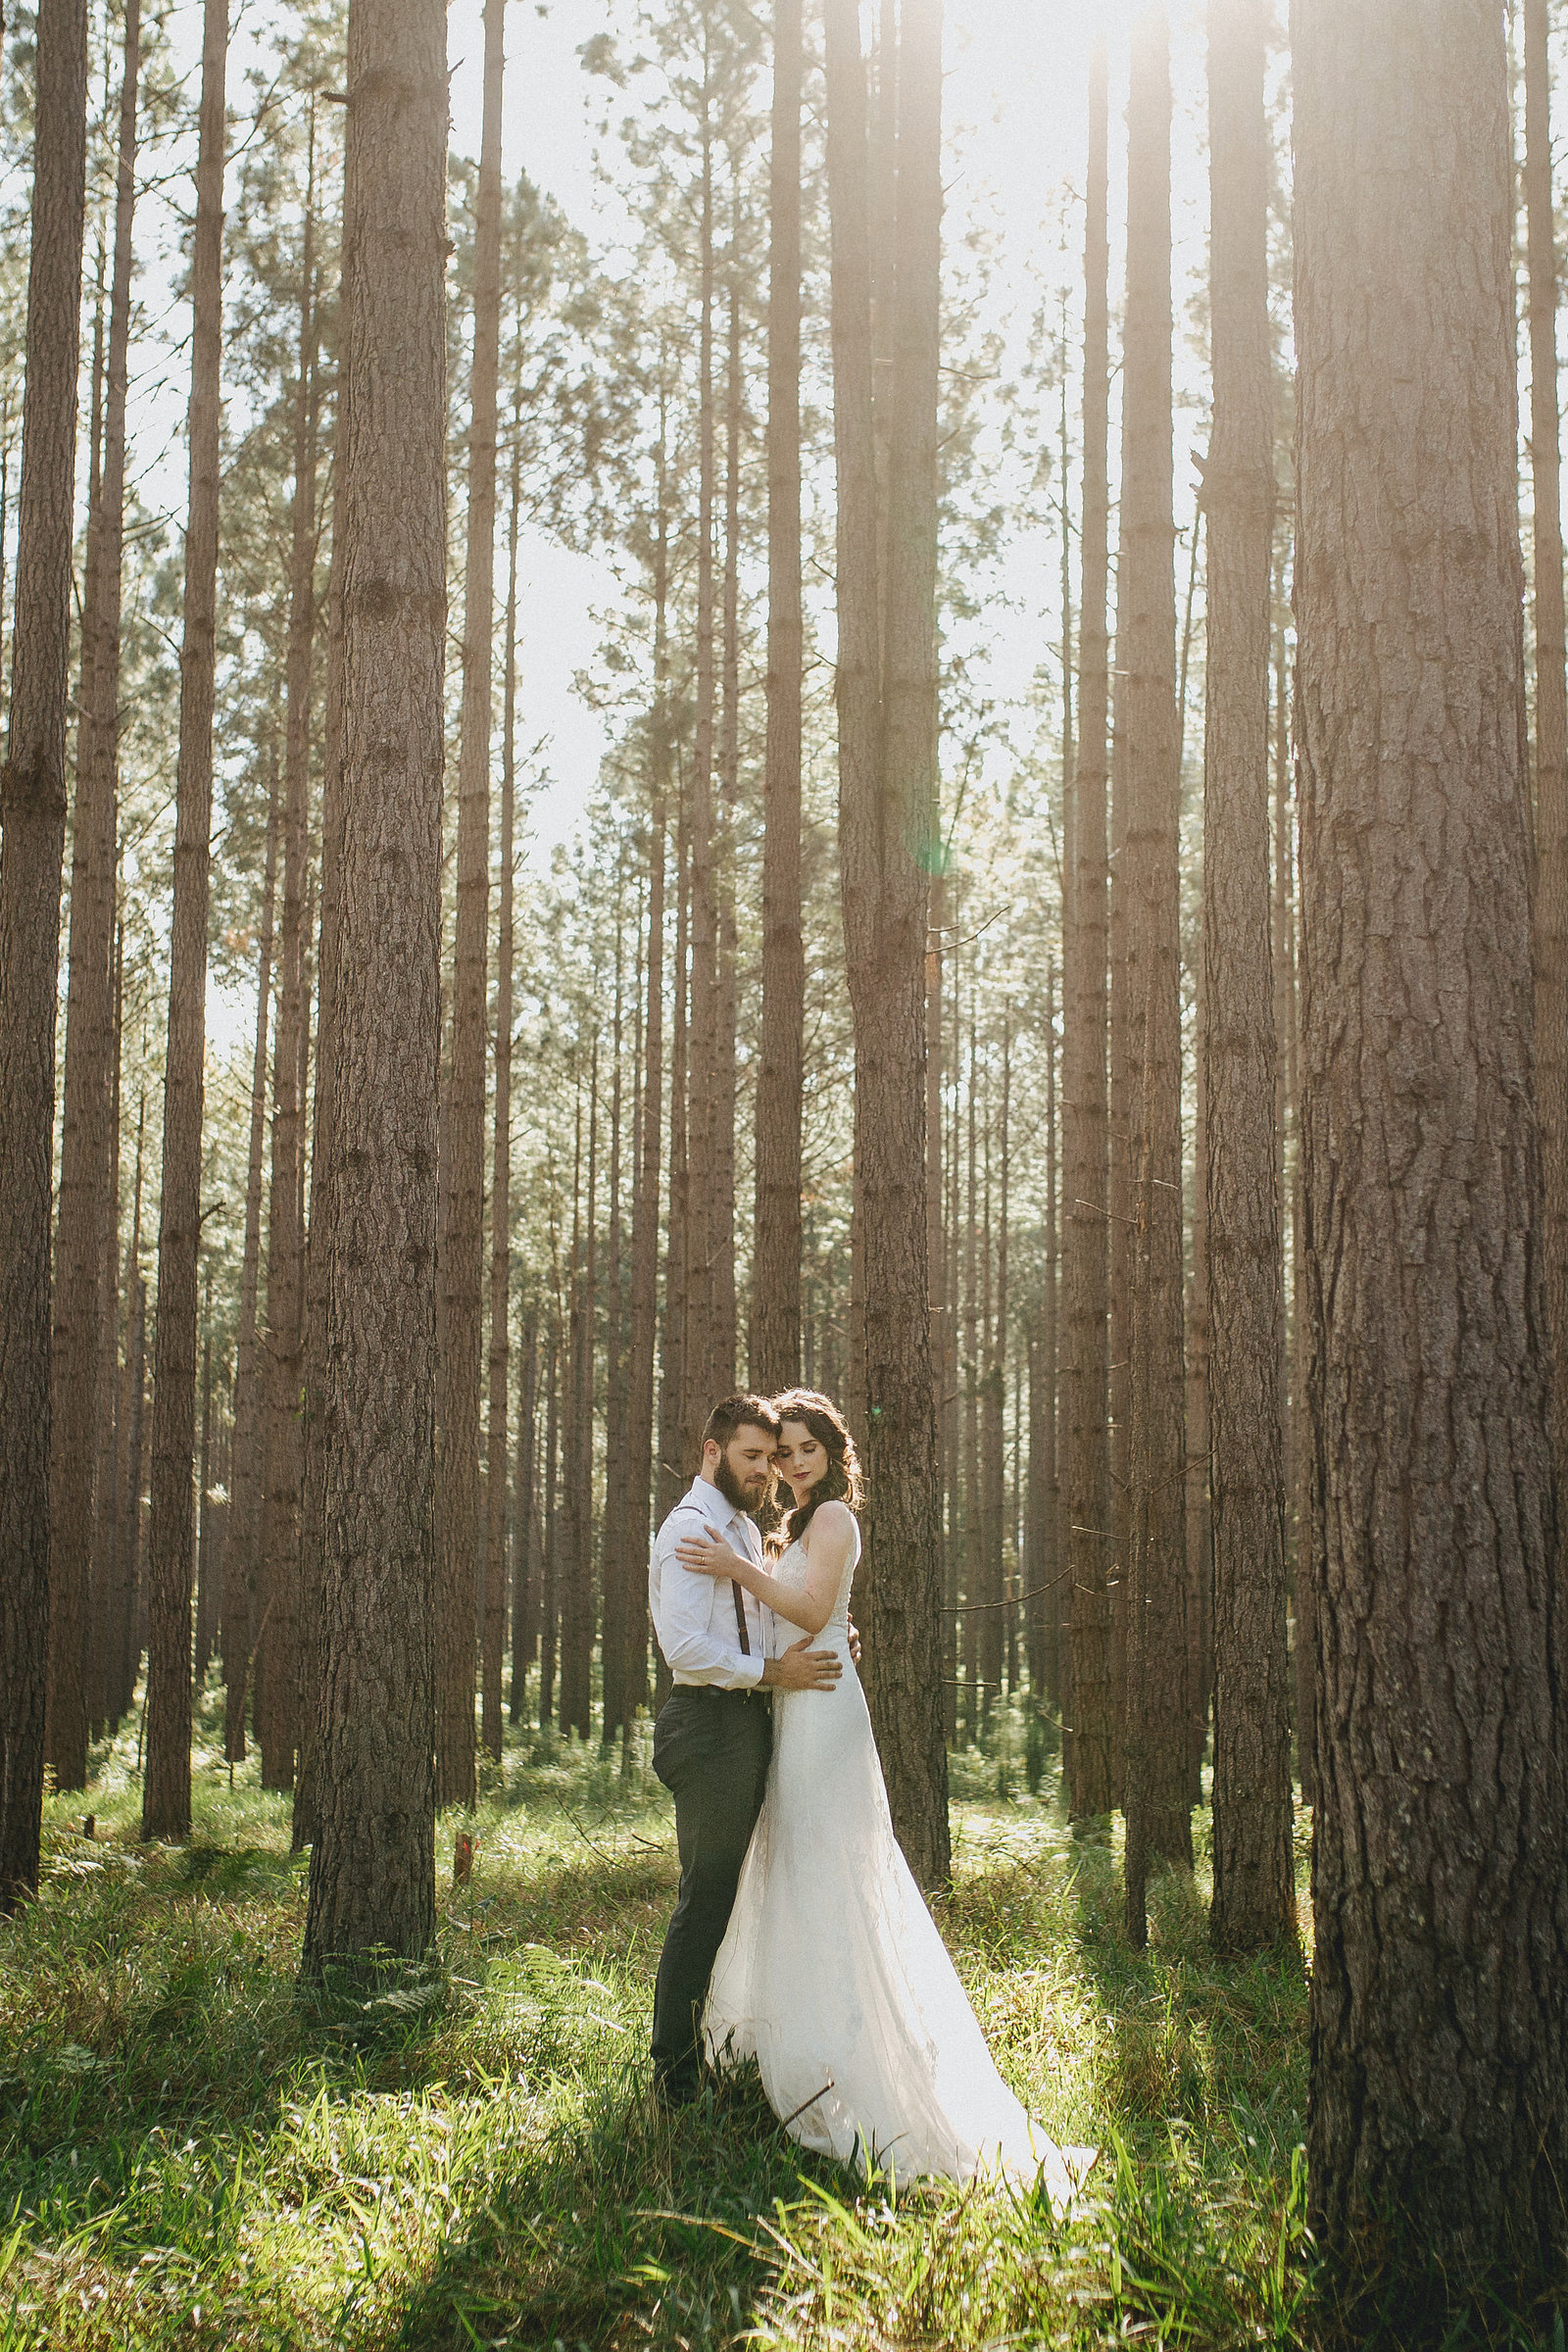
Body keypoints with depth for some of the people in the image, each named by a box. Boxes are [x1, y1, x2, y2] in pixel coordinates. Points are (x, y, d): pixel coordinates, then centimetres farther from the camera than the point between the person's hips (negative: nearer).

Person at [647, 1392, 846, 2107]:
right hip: (710, 1724, -10)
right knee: (706, 1899, -7)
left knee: (726, 1894, 17)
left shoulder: (746, 1530, 18)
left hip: (748, 1723, 10)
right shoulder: (688, 1529, -13)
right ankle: (676, 2069, 1)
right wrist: (770, 1670, -19)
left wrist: (823, 1643, 10)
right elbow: (684, 1645, -22)